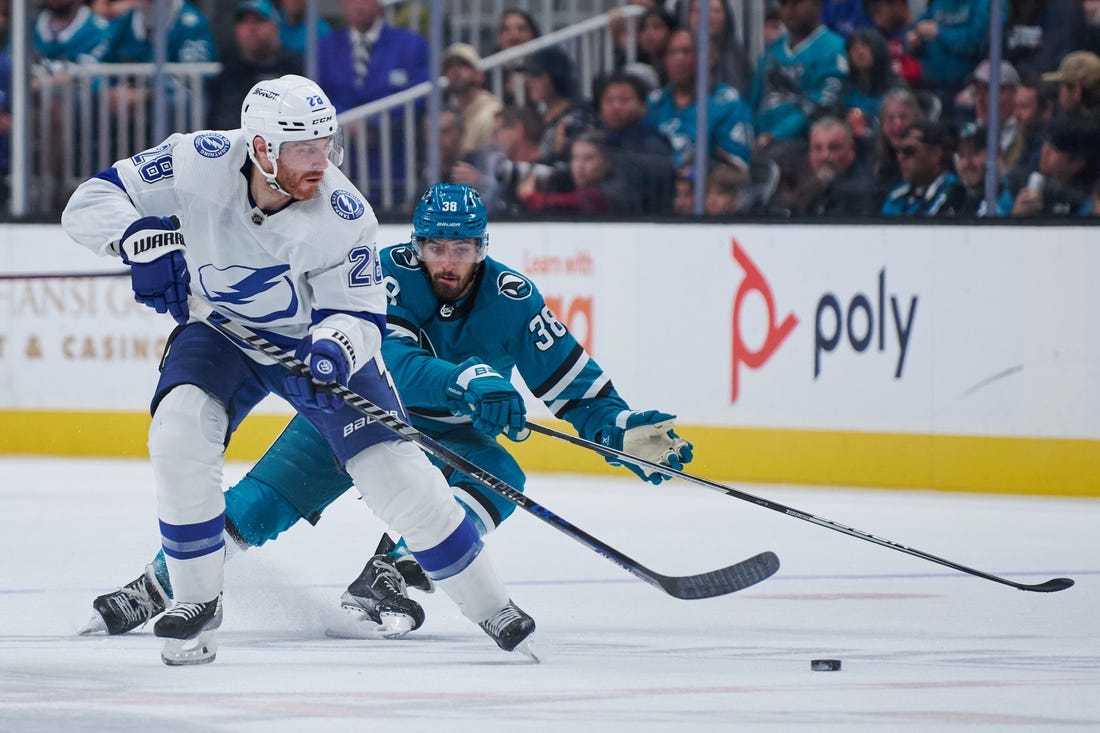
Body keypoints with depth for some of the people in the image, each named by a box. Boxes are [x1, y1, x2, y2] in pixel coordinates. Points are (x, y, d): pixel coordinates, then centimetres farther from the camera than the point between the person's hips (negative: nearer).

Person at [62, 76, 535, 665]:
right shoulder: (199, 163, -27)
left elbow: (358, 311, -17)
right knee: (180, 430, -27)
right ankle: (196, 602, -8)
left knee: (396, 473, -10)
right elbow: (91, 202, -20)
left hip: (316, 338, -1)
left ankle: (490, 607, 10)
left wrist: (339, 344, -41)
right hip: (222, 330, 1)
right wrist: (144, 240, -40)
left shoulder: (343, 214, -27)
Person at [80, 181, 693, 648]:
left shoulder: (511, 299, -18)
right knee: (257, 506, -12)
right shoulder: (391, 275, -25)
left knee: (499, 480, -28)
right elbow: (397, 368, -41)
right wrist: (469, 381, -57)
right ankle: (150, 592, -2)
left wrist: (625, 429, -27)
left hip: (448, 432, 2)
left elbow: (573, 382, -12)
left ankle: (385, 579, -30)